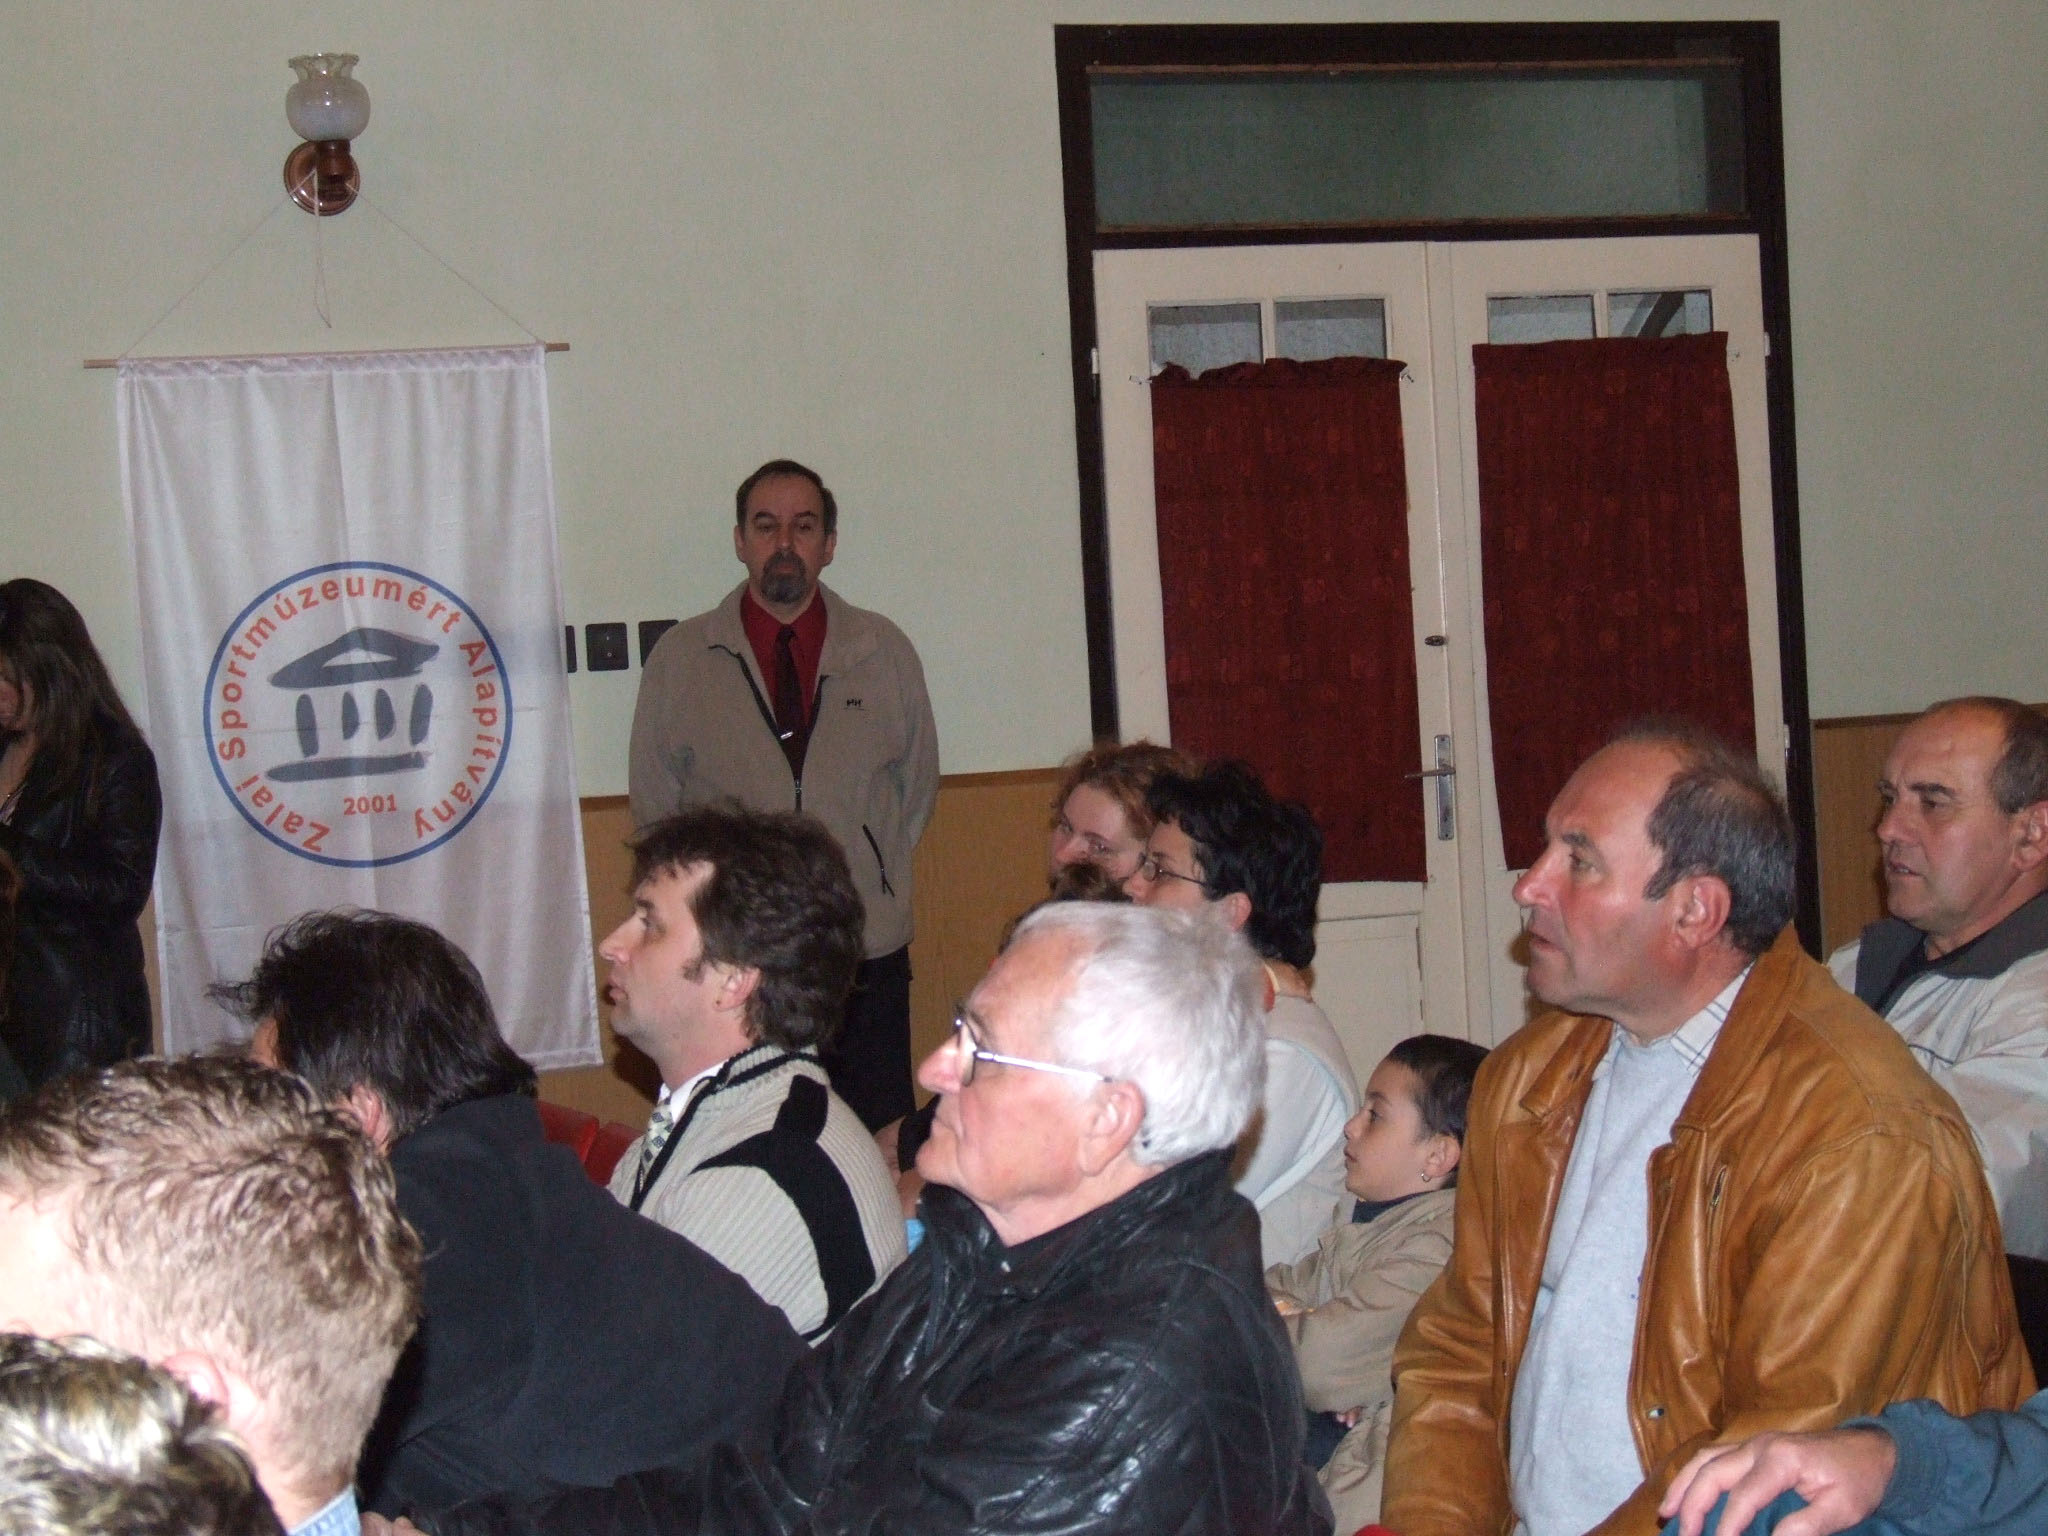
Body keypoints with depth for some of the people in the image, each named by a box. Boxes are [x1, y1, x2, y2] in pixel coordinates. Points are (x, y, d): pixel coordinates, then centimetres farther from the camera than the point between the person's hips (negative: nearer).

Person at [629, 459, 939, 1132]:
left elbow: (918, 785, 18)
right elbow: (654, 806, 12)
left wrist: (869, 873, 11)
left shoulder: (886, 652, 8)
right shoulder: (679, 659, 4)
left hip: (867, 950, 1)